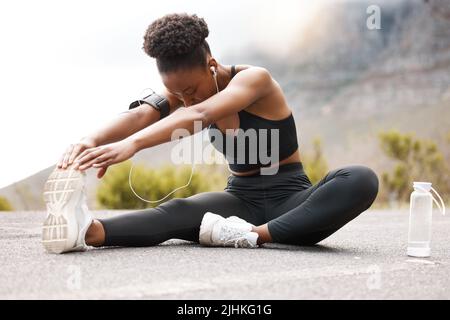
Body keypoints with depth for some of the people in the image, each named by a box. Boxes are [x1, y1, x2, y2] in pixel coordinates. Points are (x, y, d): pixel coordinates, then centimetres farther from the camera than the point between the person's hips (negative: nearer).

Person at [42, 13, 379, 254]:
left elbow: (198, 115, -40)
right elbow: (142, 114, -24)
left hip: (290, 198, -3)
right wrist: (92, 140, -46)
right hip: (242, 199, 3)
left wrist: (132, 143, -55)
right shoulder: (186, 88, -2)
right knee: (177, 211, -30)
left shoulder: (255, 78, -19)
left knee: (361, 180, -35)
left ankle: (257, 234, -42)